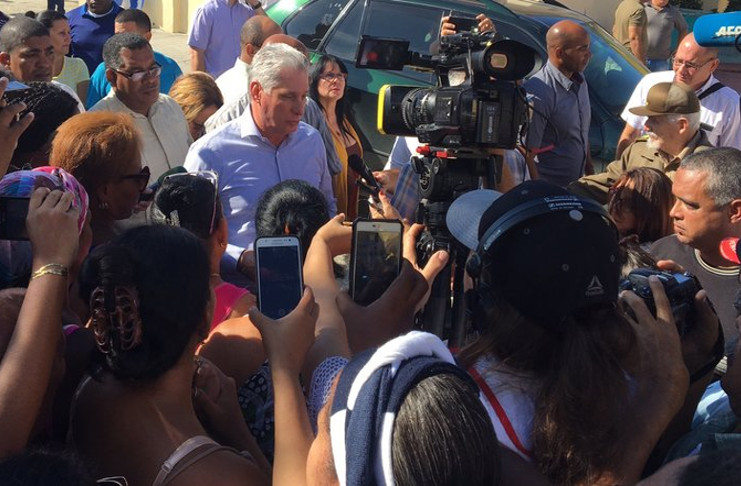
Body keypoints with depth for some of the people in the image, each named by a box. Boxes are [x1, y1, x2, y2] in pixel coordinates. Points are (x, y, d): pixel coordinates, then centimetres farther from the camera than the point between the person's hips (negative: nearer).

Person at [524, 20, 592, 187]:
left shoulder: (579, 79, 5)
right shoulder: (538, 93, -24)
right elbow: (527, 154, -24)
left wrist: (590, 172, 22)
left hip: (577, 184, 8)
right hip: (549, 190, -8)